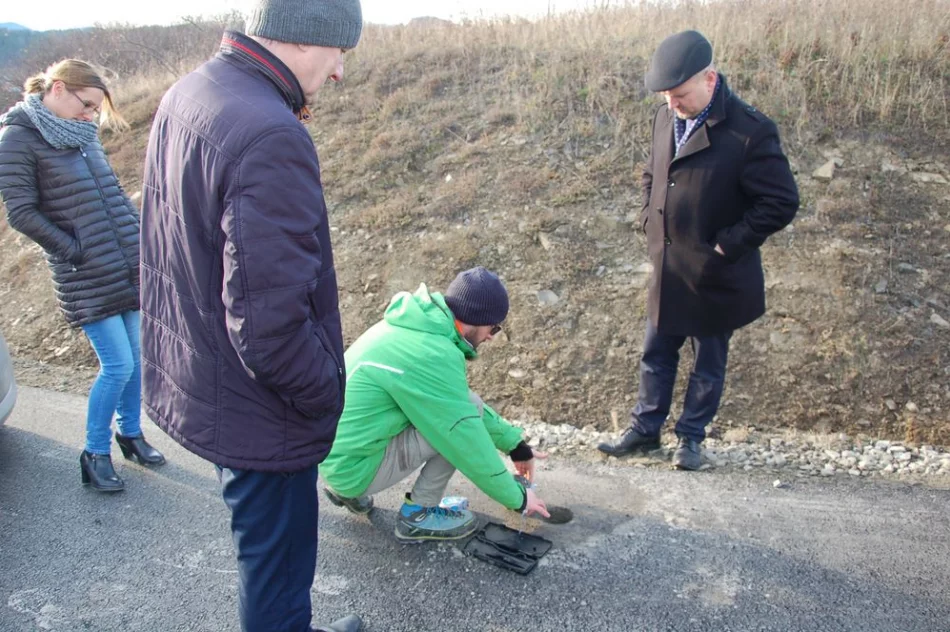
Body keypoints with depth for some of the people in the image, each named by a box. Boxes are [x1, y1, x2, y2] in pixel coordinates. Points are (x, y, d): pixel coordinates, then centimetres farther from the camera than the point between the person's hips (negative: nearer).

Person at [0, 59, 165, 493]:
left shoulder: (83, 134, 11)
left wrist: (139, 239, 7)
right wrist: (77, 251, -12)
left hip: (129, 270, 7)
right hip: (88, 279, -6)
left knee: (135, 359, 12)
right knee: (118, 366, -5)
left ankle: (130, 432, 33)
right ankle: (95, 454, 15)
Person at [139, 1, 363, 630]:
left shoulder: (185, 95, 2)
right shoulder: (270, 137, -29)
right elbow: (269, 322, -29)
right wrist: (325, 395, -15)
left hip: (194, 382, 10)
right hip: (258, 412, -10)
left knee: (268, 548, 29)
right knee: (277, 565, 14)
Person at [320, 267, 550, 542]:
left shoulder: (419, 326, 3)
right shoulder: (431, 355, -24)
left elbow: (459, 400, 16)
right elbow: (468, 444, -17)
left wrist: (515, 444, 18)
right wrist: (518, 498, -3)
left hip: (336, 453, 9)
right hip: (353, 467, -9)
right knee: (468, 409, -12)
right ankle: (418, 515, 2)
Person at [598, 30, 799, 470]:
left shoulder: (749, 131, -20)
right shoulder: (667, 118, 1)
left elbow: (781, 202, -16)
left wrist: (727, 246, -17)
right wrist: (650, 223, 5)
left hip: (715, 278, -5)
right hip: (667, 269, 6)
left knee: (708, 363, 13)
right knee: (656, 354, 17)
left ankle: (691, 437, 31)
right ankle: (645, 430, 34)